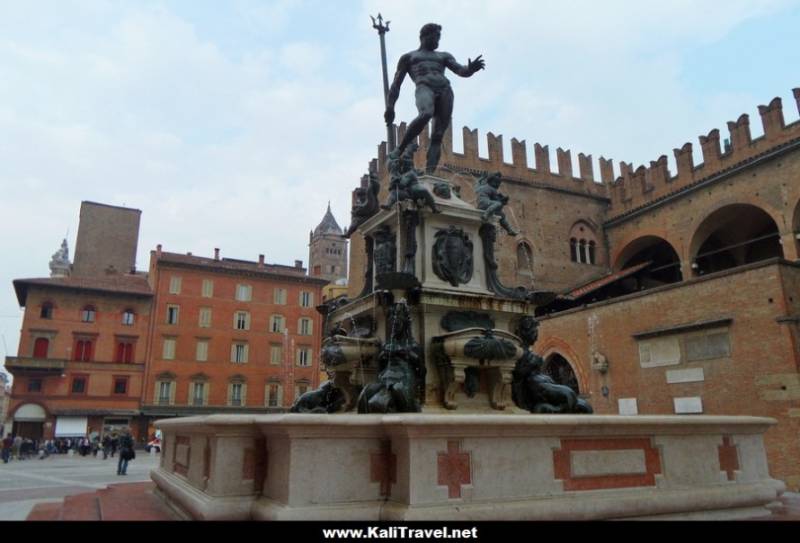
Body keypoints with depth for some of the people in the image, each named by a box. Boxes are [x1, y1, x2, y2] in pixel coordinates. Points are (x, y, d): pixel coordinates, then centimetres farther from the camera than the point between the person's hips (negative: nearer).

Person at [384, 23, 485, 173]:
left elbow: (461, 71, 16)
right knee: (426, 114, -38)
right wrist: (390, 106, 4)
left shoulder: (444, 56, 34)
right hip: (424, 87, -3)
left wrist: (471, 69, -8)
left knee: (437, 136, -15)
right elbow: (396, 84, 20)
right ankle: (398, 151, -28)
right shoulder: (408, 57, 28)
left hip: (445, 89, 3)